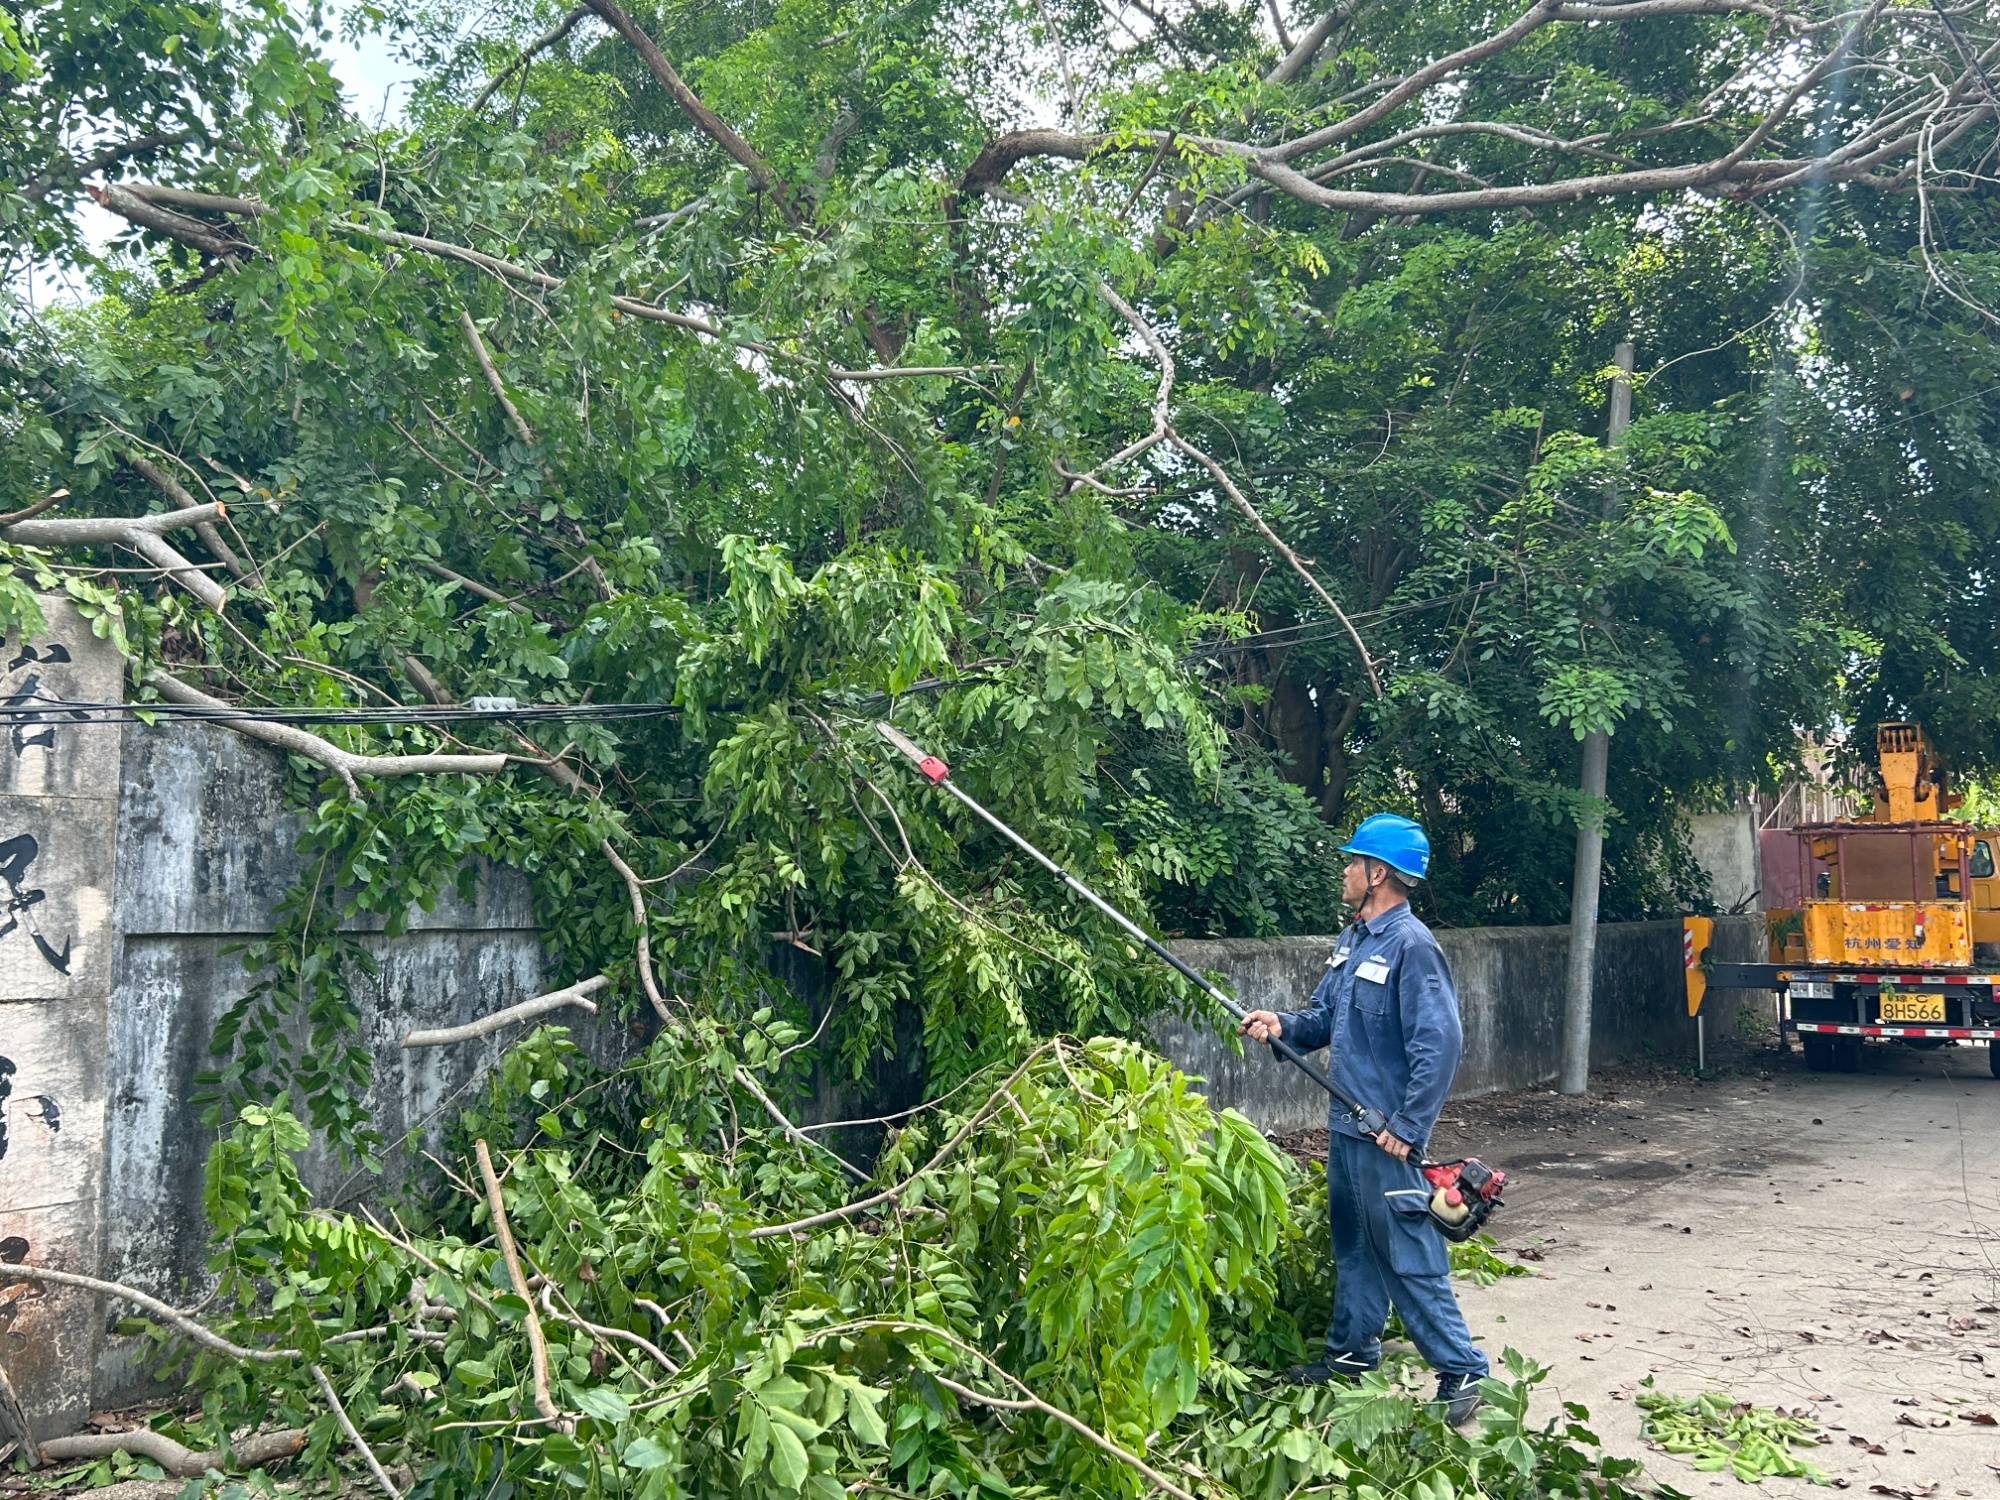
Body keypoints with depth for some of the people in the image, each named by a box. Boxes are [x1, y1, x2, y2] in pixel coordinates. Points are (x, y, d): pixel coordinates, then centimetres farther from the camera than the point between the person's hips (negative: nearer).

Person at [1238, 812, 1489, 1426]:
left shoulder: (1411, 946, -19)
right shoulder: (1353, 940, 11)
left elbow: (1440, 1043, -24)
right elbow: (1325, 1018, 19)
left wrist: (1407, 1127, -23)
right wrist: (1282, 1025, -2)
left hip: (1386, 1138, -10)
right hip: (1345, 1124, 10)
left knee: (1409, 1257, -6)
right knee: (1353, 1245, 21)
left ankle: (1462, 1372, 2)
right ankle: (1352, 1352, 34)